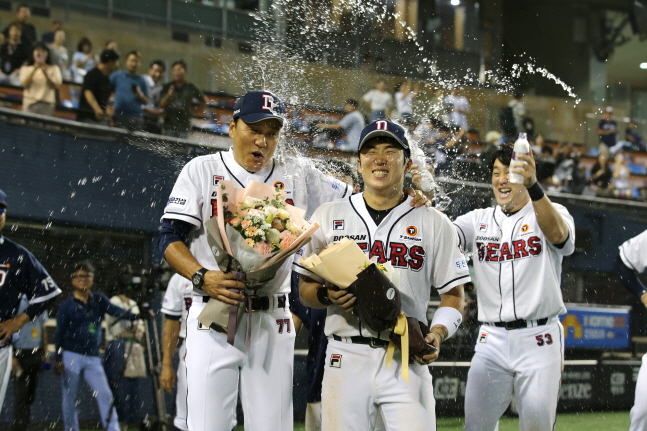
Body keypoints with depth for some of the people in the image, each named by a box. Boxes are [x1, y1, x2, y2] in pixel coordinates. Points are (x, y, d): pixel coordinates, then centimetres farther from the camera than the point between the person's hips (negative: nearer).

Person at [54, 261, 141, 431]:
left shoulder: (99, 299, 7)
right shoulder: (67, 305, -2)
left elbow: (116, 311, -9)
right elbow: (59, 334, -2)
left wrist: (136, 316, -27)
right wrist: (58, 359, -9)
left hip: (92, 359, 3)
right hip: (71, 357, -3)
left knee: (105, 395, -5)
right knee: (70, 398, 4)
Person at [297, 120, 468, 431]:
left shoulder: (434, 223, 10)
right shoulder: (328, 216, 11)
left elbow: (453, 294, 10)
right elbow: (305, 289, 13)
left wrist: (437, 333, -9)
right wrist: (327, 295, -10)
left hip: (407, 362, -1)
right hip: (346, 359, 1)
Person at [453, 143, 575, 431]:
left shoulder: (550, 214, 2)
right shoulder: (479, 220, 12)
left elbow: (557, 233, -22)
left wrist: (532, 185, -39)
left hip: (539, 340, -3)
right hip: (492, 340, 3)